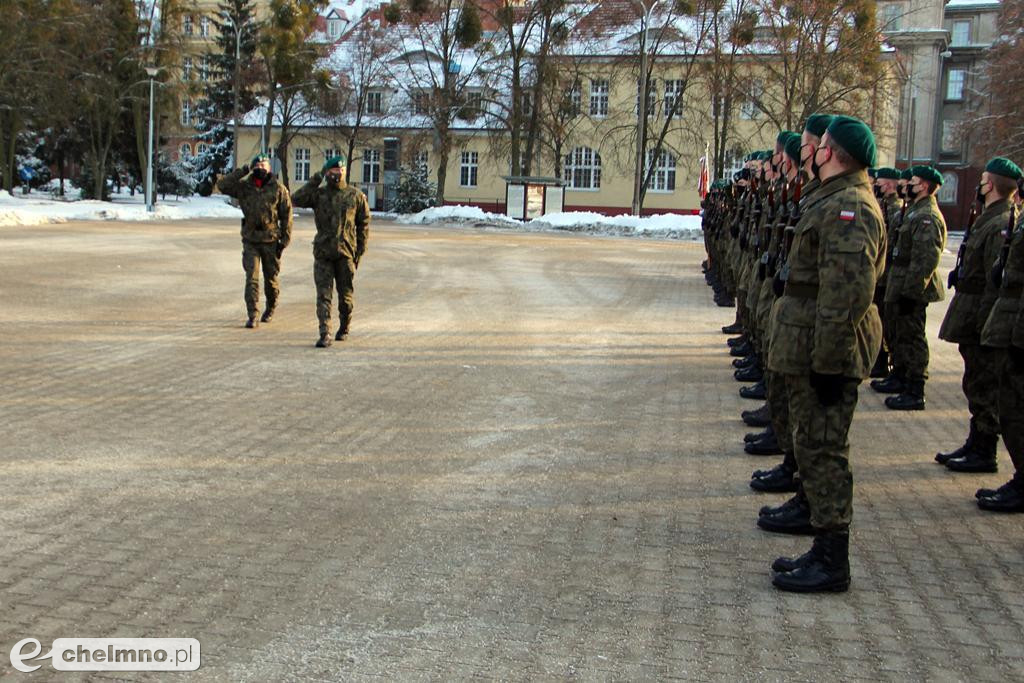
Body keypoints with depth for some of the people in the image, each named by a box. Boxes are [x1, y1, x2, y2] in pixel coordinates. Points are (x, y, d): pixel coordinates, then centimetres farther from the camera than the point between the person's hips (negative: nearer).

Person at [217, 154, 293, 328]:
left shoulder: (278, 189, -2)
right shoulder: (244, 187, 2)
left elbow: (286, 216, 0)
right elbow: (222, 185, -8)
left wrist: (284, 240, -4)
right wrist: (242, 172, -14)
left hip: (270, 241, -1)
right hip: (250, 240, 1)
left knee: (271, 279, 11)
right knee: (251, 278, -6)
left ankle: (270, 308, 34)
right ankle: (252, 315, -4)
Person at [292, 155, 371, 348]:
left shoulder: (355, 195, 5)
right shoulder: (318, 194, 6)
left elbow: (363, 223, 8)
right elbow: (298, 200, -11)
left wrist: (360, 250, 2)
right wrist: (316, 180, -11)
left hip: (346, 252, 0)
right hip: (323, 252, 0)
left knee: (345, 294, 9)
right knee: (323, 294, -6)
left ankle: (344, 329, 29)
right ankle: (325, 334, -8)